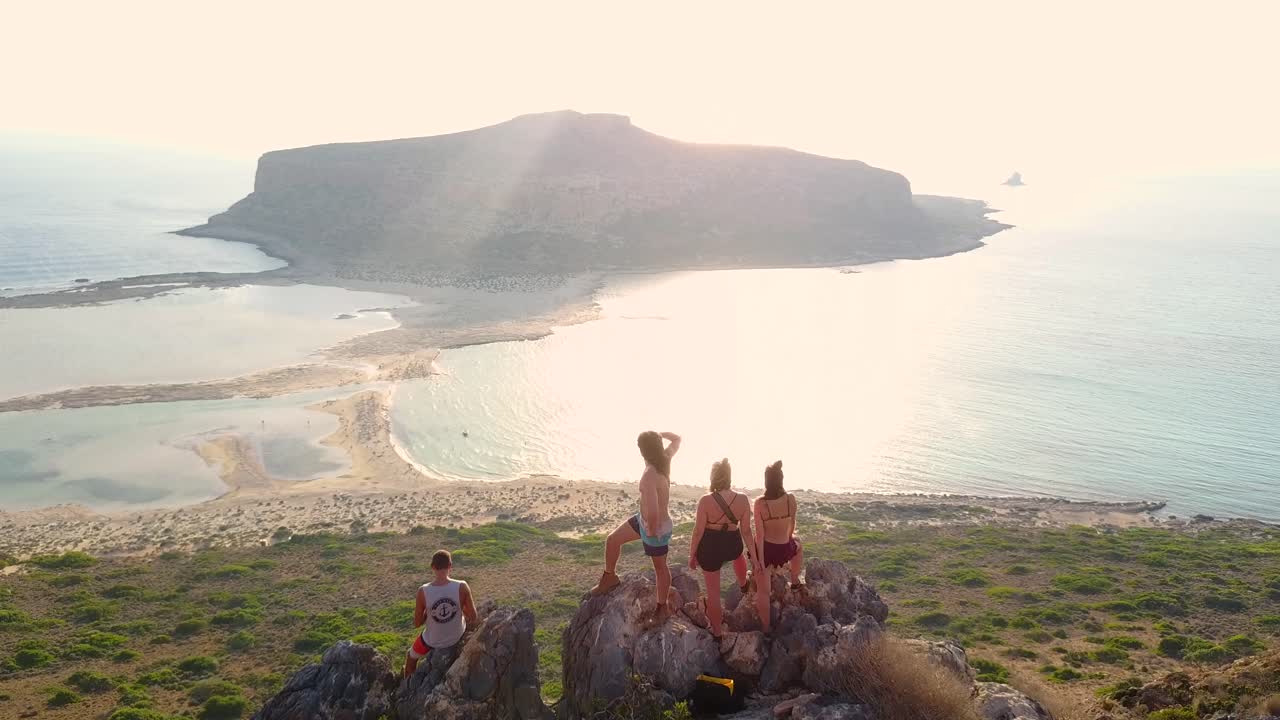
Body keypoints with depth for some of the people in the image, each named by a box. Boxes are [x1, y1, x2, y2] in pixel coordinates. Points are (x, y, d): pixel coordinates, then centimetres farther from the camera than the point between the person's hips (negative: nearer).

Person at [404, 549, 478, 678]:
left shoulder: (423, 591, -25)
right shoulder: (462, 587, -25)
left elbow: (417, 624, -12)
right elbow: (473, 618, -14)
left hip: (432, 641, -1)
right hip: (457, 637, 1)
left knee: (410, 658, 32)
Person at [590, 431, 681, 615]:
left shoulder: (649, 476, -39)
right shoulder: (665, 459, -15)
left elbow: (653, 512, -44)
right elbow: (677, 439, 8)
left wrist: (651, 529, -26)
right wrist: (658, 435, -3)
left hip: (656, 528, -9)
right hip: (643, 518, 9)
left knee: (660, 566, 17)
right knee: (612, 540, 21)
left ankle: (663, 604, 41)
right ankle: (610, 577, 44)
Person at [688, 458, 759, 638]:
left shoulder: (706, 501, -24)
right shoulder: (742, 500, -15)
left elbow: (698, 532, -15)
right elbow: (746, 531, -6)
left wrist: (692, 555, 0)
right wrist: (754, 556, 6)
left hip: (709, 548, -3)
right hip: (733, 545, 3)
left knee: (713, 591, 16)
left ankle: (716, 632, 32)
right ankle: (743, 585, 69)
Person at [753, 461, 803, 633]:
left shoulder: (760, 503, -20)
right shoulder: (790, 499, -13)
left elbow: (759, 534, -16)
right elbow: (791, 526, 3)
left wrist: (760, 560, -10)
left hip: (765, 548, -2)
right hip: (784, 548, 2)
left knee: (763, 591, 14)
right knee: (798, 545, 39)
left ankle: (765, 627, 24)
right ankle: (795, 582, 50)